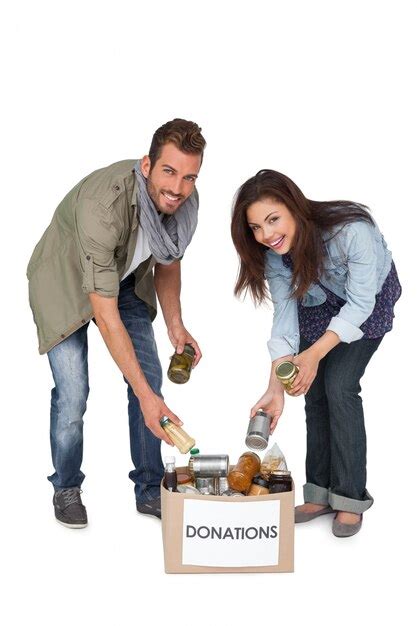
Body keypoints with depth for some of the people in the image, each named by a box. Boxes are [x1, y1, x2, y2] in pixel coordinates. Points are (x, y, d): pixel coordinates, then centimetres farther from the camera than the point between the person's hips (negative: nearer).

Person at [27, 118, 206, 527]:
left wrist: (175, 324, -10)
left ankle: (150, 489, 14)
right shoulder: (103, 206, -40)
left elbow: (167, 261, 3)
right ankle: (66, 489, 14)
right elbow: (104, 313, -37)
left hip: (125, 280, 6)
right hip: (65, 281, -5)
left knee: (151, 377, -1)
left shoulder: (183, 200, -19)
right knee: (72, 393, -12)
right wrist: (144, 395, -37)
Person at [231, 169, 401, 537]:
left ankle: (351, 498, -3)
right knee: (315, 391, -2)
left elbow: (359, 305, -31)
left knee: (340, 386, -16)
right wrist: (276, 388, -29)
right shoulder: (273, 253, -23)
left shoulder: (351, 230, -40)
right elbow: (285, 314, -21)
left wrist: (314, 354, -39)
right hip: (319, 306, 5)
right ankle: (322, 492, 13)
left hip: (368, 302, -4)